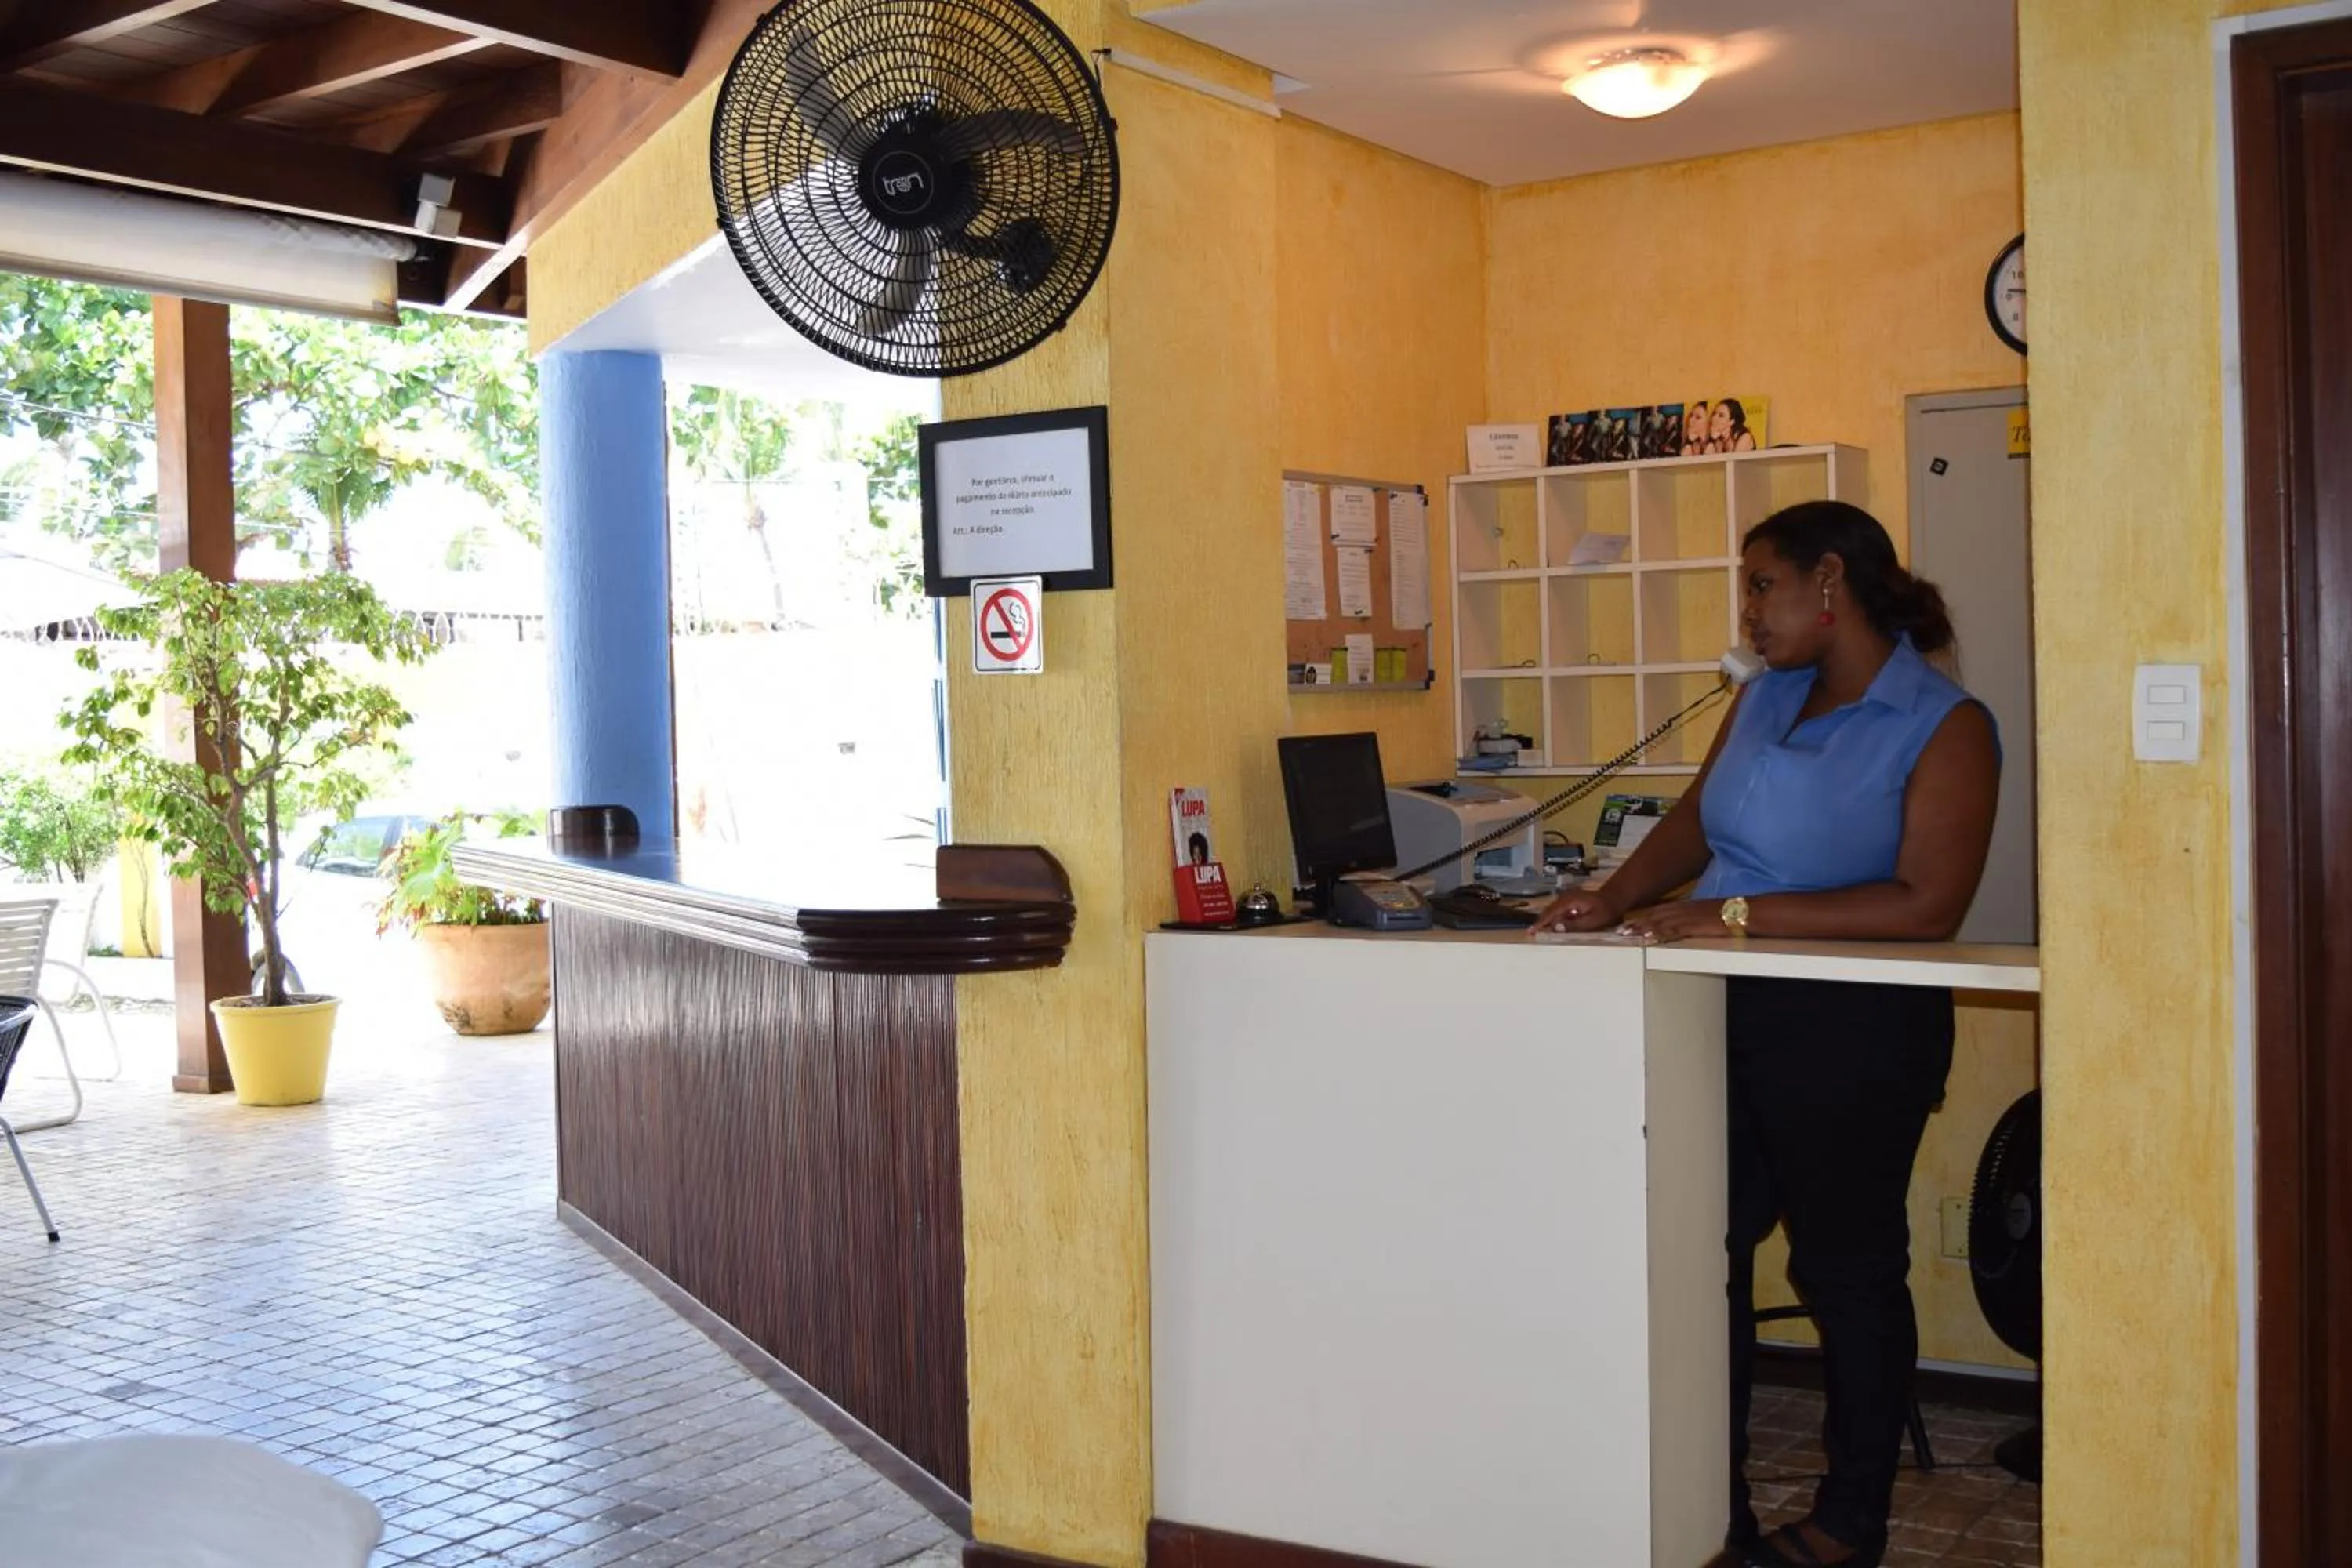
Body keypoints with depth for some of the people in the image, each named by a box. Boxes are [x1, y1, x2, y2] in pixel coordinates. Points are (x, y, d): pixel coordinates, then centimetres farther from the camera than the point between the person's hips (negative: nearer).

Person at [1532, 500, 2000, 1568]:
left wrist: (1741, 914, -23)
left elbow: (1928, 906, -19)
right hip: (1722, 1010, 6)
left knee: (1846, 1269, 8)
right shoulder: (1766, 697, 11)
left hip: (1849, 1028, -6)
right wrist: (1616, 898, 0)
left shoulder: (1943, 727, -9)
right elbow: (1697, 818, 18)